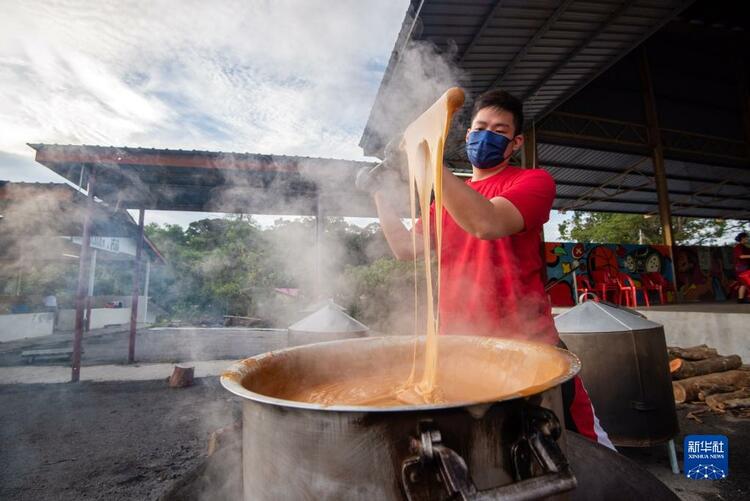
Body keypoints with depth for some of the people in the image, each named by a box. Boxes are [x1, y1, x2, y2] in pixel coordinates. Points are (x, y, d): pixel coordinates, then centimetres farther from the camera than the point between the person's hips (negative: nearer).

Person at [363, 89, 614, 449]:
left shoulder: (534, 180, -3)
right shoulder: (450, 197, 15)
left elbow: (487, 224, -25)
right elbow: (406, 249, 10)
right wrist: (380, 193, 8)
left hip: (526, 347, -4)